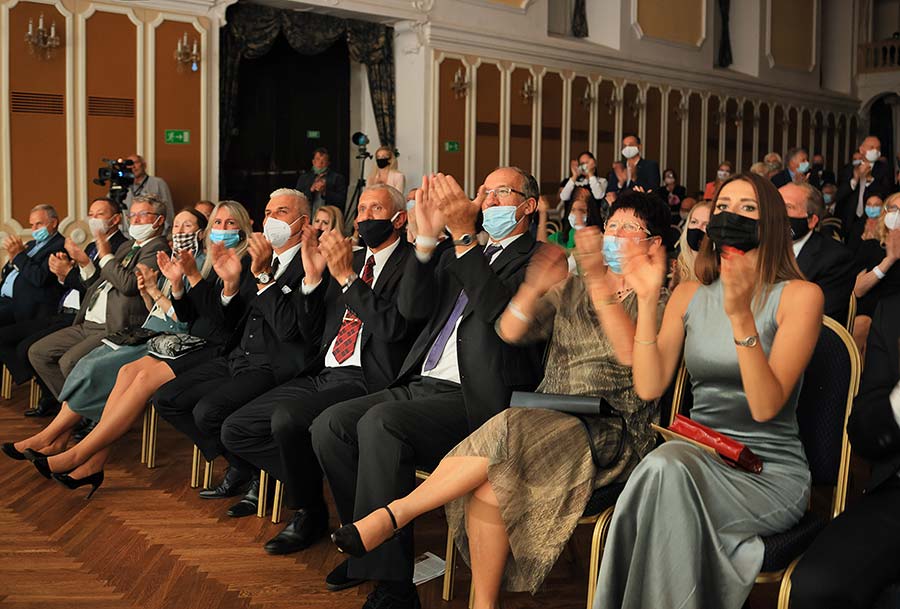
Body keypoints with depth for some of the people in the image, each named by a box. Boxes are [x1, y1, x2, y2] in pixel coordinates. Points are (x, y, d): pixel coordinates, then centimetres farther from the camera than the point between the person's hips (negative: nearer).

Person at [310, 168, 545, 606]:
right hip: (421, 385, 7)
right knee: (329, 426, -9)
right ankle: (367, 545, 7)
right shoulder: (465, 254, 22)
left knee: (381, 422, -29)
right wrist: (428, 237, -5)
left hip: (470, 399, -7)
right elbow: (412, 308, 7)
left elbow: (502, 310, -19)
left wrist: (463, 236, -21)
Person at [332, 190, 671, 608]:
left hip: (612, 430, -4)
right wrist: (534, 289, -13)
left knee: (510, 430, -33)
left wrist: (599, 282, -26)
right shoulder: (572, 289, 20)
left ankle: (394, 513, -28)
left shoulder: (657, 300, 7)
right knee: (489, 484, -29)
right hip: (550, 421, 4)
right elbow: (509, 332, 6)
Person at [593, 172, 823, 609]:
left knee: (667, 468, -32)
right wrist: (647, 301, -9)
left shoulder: (800, 295, -4)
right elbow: (649, 387, -3)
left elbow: (765, 406, -15)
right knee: (665, 466, -32)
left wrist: (741, 317, -27)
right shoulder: (689, 295, 9)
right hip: (698, 457, 3)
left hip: (770, 471, -3)